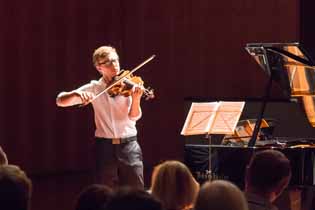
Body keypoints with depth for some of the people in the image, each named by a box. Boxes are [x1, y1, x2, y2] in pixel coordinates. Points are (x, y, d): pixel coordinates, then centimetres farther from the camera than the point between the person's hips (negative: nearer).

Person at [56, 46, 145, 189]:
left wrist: (136, 98, -33)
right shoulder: (94, 88, 2)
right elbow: (60, 101, -5)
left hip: (129, 145, 0)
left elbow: (134, 117, -13)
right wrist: (77, 94, -26)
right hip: (105, 147, 0)